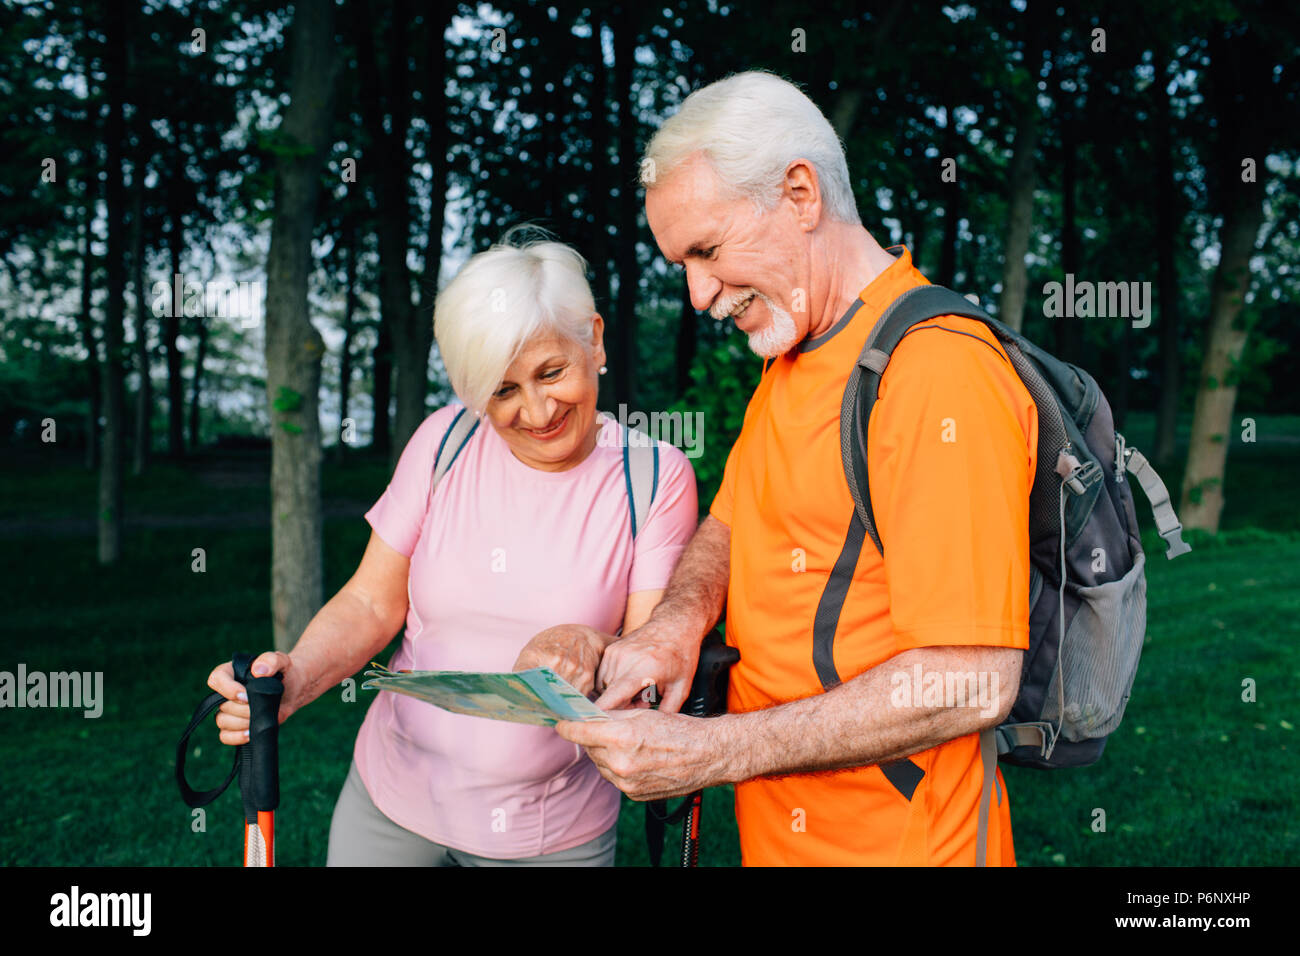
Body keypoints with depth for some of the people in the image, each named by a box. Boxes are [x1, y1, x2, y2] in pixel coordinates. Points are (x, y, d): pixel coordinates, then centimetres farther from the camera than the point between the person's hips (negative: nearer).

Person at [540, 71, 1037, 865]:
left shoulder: (940, 373, -23)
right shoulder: (789, 364, 8)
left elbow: (975, 681, -26)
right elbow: (730, 525, 16)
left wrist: (712, 753, -26)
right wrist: (681, 615, -7)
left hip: (894, 838, -8)